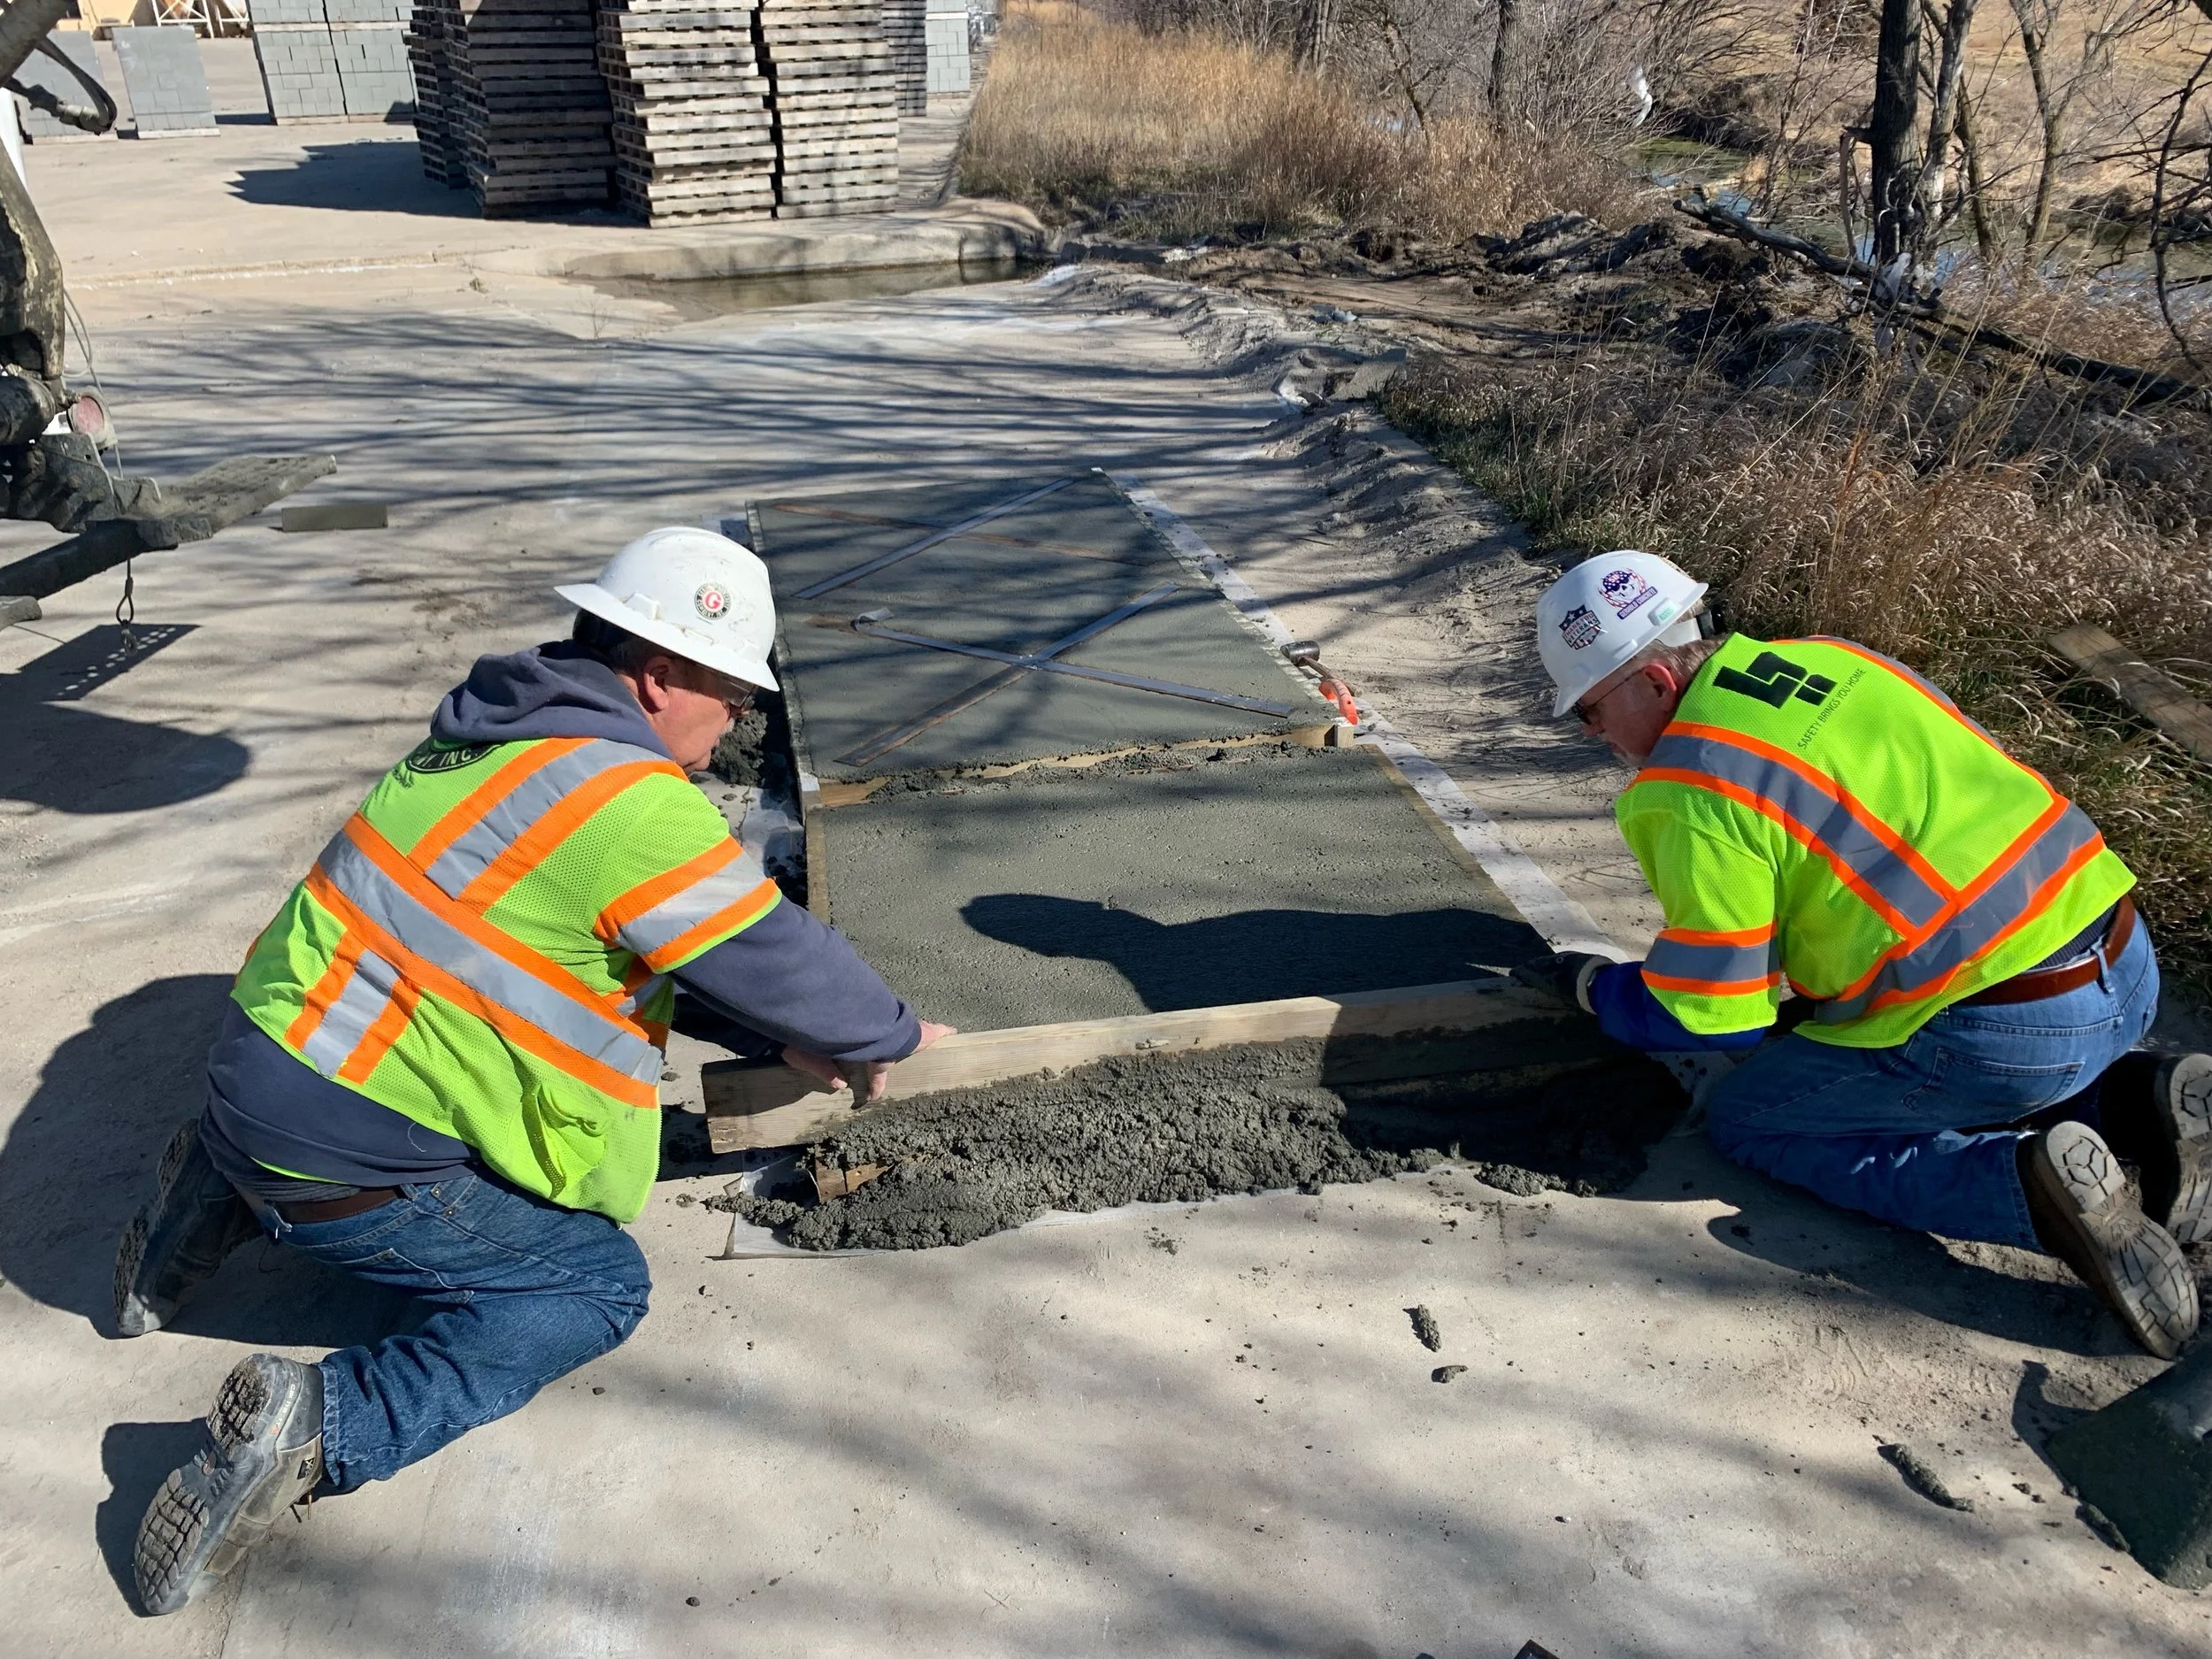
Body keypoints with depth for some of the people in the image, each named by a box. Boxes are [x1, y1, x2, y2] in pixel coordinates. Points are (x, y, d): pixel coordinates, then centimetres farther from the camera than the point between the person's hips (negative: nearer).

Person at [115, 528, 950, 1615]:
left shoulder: (507, 734, 8)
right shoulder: (640, 806, -22)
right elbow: (781, 959, -12)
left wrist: (785, 1033, 19)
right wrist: (891, 1034, 8)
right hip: (338, 1159, -9)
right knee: (601, 1285, 2)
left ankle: (221, 1196, 22)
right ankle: (321, 1424, -13)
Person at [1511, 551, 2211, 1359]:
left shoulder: (1692, 795, -15)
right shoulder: (1818, 659, 11)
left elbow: (1707, 1016, -7)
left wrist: (1589, 984, 11)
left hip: (2012, 1033, -9)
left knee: (1746, 1117, 7)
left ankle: (2027, 1185, -9)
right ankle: (2131, 1100, 11)